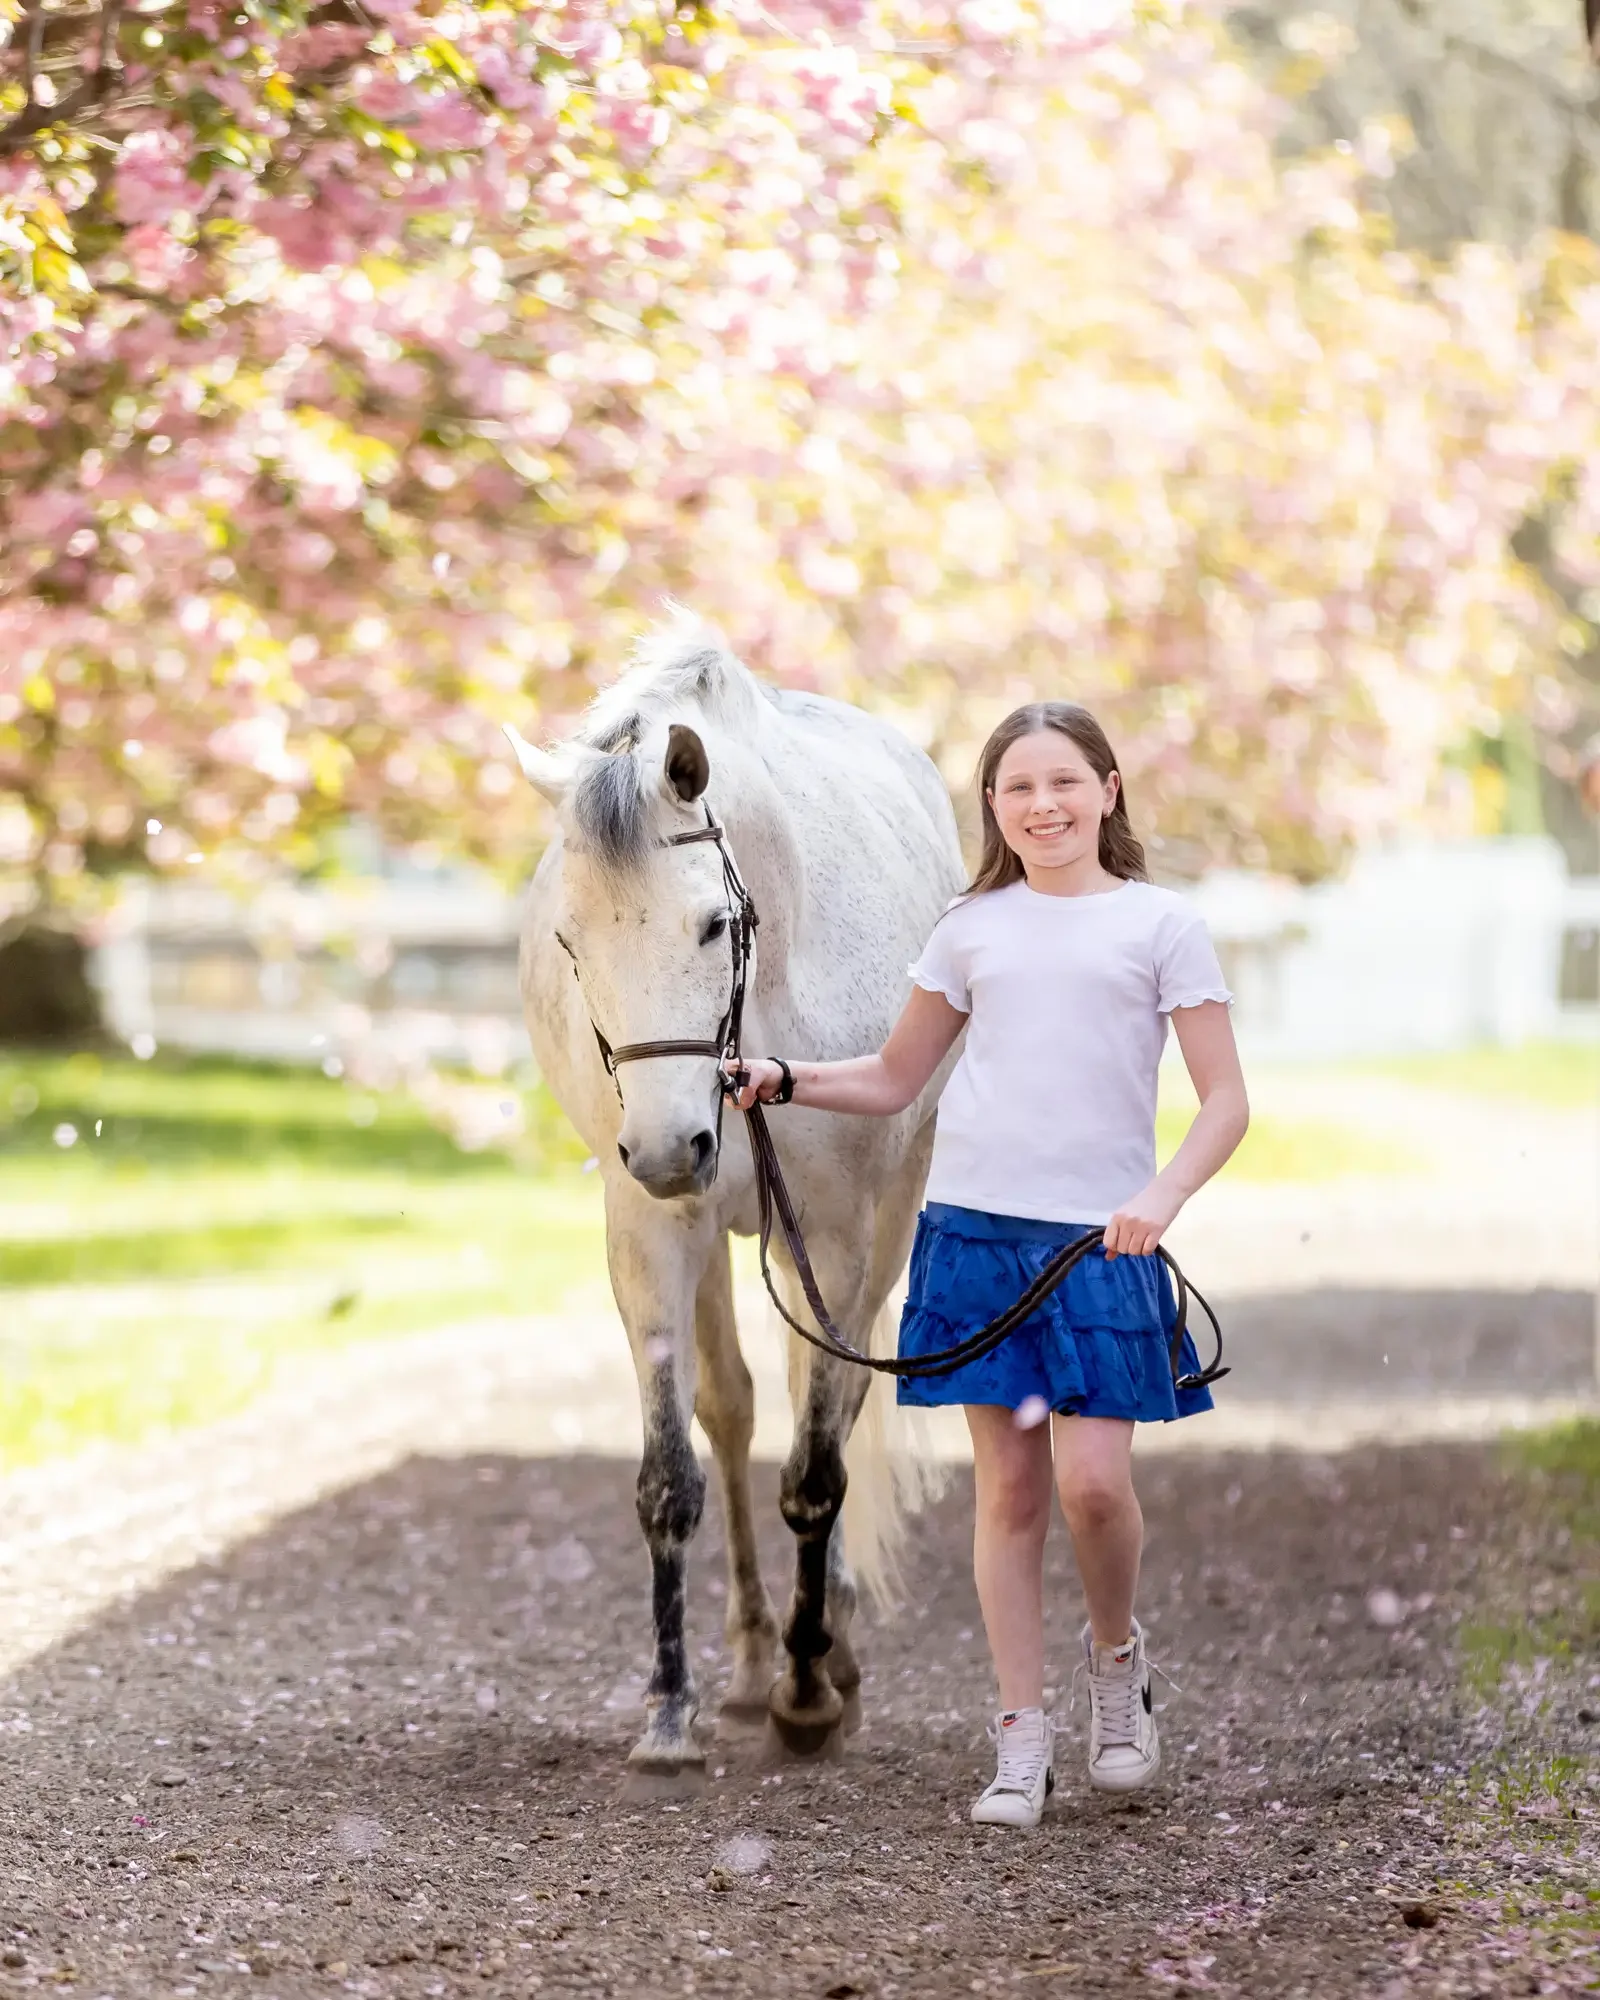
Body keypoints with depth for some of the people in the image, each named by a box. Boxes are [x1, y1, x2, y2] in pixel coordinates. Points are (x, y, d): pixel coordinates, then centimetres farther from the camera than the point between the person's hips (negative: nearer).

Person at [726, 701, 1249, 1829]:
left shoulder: (1160, 924, 3)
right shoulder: (973, 929, 12)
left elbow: (1226, 1100, 0)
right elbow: (895, 1080, 21)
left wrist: (1163, 1196, -16)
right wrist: (782, 1081, 6)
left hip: (1101, 1238, -2)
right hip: (976, 1225, 2)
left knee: (1093, 1481, -12)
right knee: (1009, 1488, 3)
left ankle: (1117, 1653, 19)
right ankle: (1024, 1741, 10)